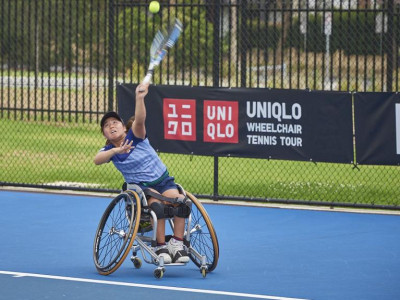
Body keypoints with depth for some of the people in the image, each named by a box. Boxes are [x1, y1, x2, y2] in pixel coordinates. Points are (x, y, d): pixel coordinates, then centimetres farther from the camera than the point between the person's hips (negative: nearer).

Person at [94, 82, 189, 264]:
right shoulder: (109, 150, 3)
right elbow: (97, 160, -21)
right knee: (157, 202, -34)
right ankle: (161, 247, -29)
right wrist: (116, 151, -38)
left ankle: (177, 243, -24)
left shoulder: (134, 137, -1)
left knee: (177, 199, -31)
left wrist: (140, 98, -42)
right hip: (140, 186, -1)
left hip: (163, 180, 1)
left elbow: (139, 120, -23)